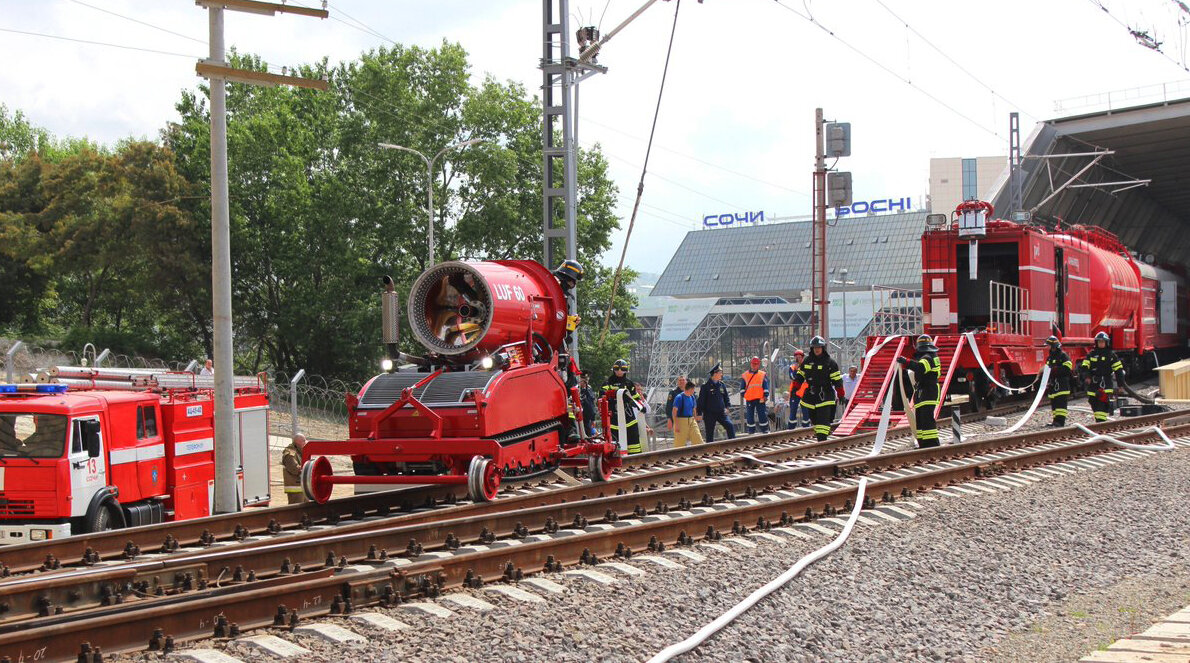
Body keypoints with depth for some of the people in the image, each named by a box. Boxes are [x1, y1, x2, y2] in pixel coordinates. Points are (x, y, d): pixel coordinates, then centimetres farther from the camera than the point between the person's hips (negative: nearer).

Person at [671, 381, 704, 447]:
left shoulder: (692, 397, 10)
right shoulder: (679, 397, -12)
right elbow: (674, 412, -14)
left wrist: (696, 418, 19)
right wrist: (676, 424, -18)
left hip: (691, 421, 7)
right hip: (681, 421, -7)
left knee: (698, 440, -2)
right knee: (679, 442, -1)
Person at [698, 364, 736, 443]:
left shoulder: (722, 385, 8)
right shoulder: (706, 386, -7)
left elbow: (726, 397, 18)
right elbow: (701, 400, -5)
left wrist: (727, 407, 3)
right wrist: (699, 413, -6)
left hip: (721, 412, 4)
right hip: (709, 414, -4)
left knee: (730, 426, -15)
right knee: (710, 433, 2)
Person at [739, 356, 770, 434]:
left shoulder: (763, 375, 8)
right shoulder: (745, 375, 10)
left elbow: (766, 387, 5)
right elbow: (742, 387, 12)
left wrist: (765, 395, -5)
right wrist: (742, 394, 2)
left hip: (760, 399, -1)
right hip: (749, 399, 1)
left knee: (762, 415, -4)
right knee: (749, 416, 3)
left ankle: (765, 431, 3)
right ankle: (751, 432, 12)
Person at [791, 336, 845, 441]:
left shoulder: (830, 363, -2)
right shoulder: (807, 361, 10)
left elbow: (837, 380, -2)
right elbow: (799, 377, 15)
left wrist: (840, 395, -4)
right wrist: (794, 389, 6)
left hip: (824, 396, -5)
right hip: (810, 396, 5)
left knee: (823, 419, -13)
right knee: (814, 419, 11)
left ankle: (822, 440, -18)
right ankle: (819, 434, 25)